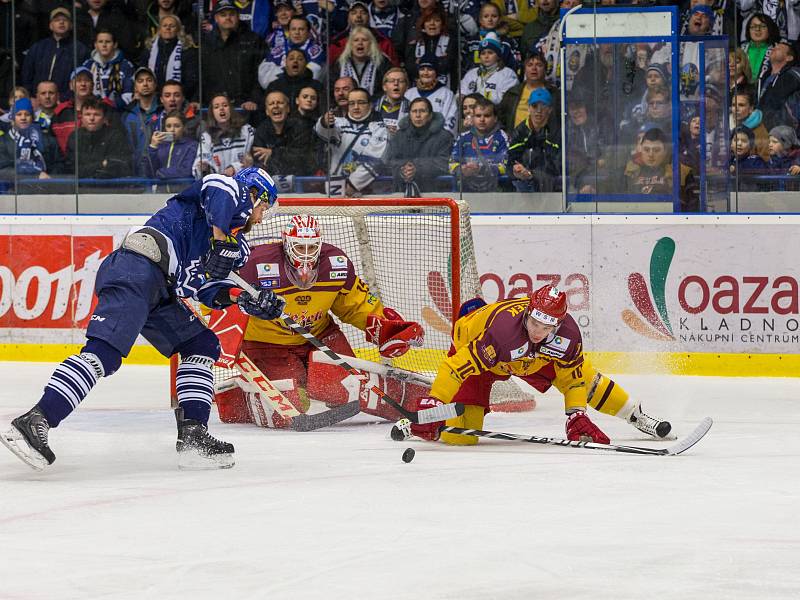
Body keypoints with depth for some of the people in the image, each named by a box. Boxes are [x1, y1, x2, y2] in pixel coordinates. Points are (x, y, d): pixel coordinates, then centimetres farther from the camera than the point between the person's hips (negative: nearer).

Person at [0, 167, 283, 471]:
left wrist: (248, 302, 12)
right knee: (104, 352, -22)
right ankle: (34, 422, -32)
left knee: (202, 346, 14)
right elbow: (217, 187, -15)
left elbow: (207, 287, 25)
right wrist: (221, 240, -15)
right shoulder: (234, 194, 10)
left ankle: (193, 436, 6)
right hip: (137, 266, -10)